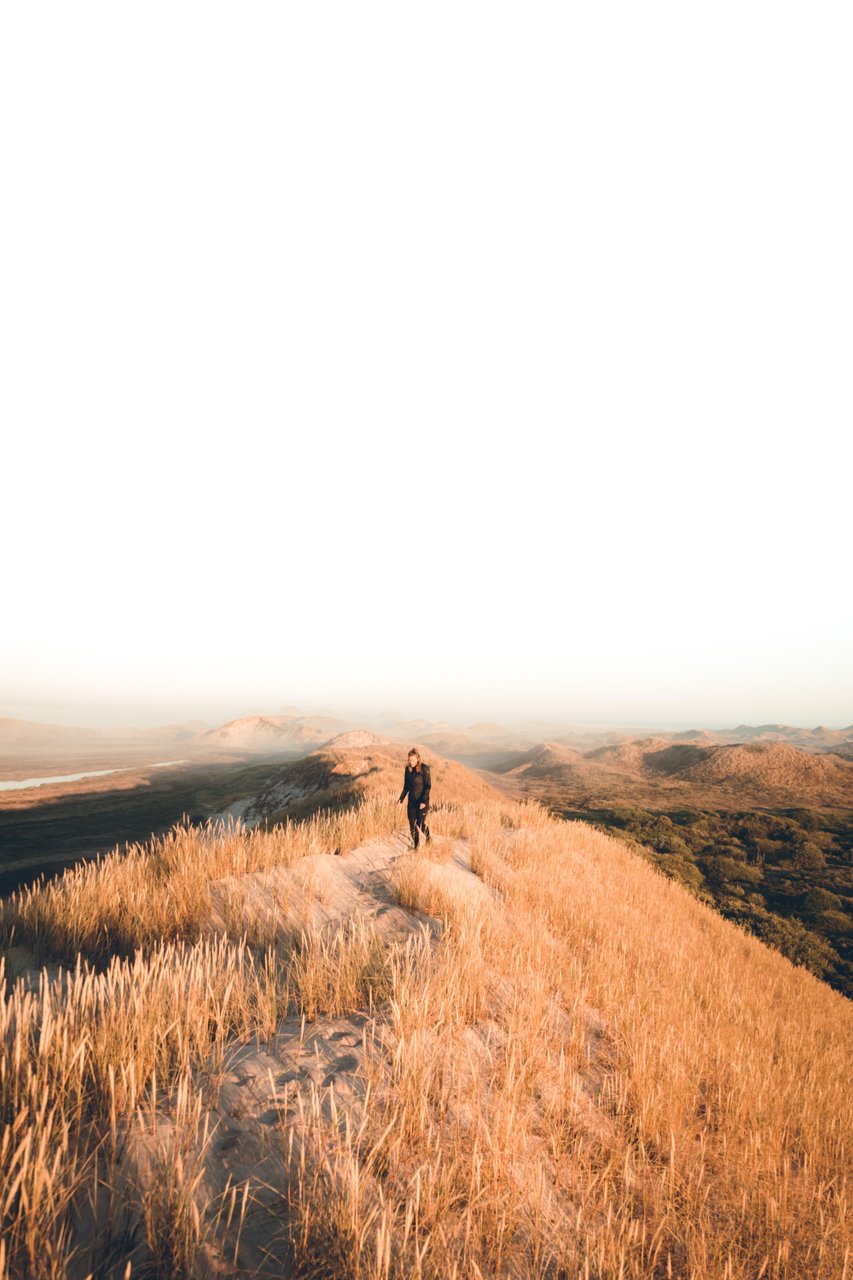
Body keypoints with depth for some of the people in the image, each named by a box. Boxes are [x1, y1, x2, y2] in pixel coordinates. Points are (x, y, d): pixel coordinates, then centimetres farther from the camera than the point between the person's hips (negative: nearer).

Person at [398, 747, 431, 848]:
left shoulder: (424, 769, -14)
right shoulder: (408, 769, 1)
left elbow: (428, 786, -15)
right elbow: (406, 786, 10)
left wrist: (424, 801, -22)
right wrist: (401, 799, 4)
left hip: (422, 801, -5)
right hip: (412, 800, 5)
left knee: (421, 823, -1)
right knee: (412, 824, 6)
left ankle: (428, 838, 29)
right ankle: (415, 845, 22)